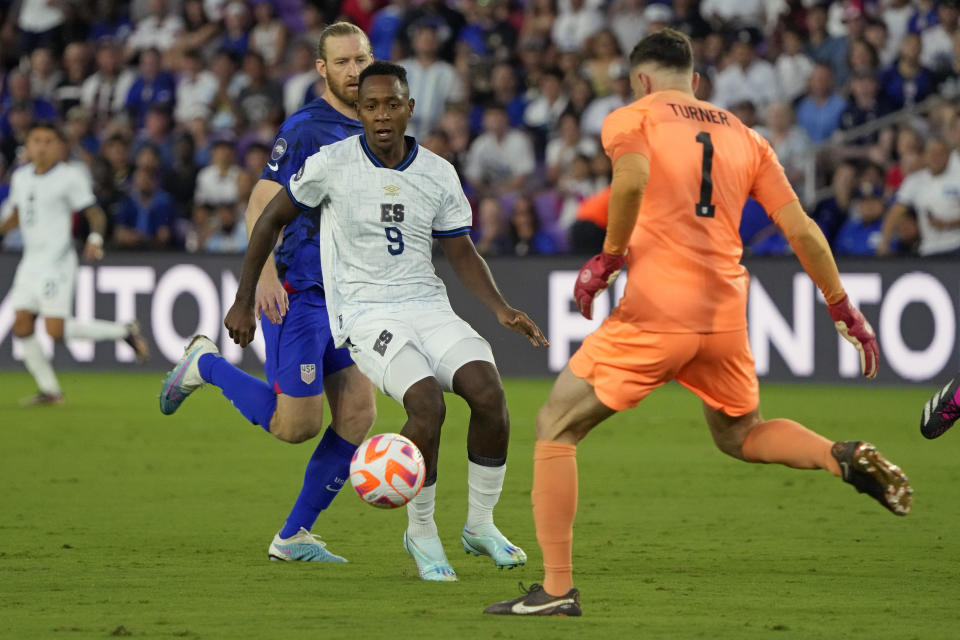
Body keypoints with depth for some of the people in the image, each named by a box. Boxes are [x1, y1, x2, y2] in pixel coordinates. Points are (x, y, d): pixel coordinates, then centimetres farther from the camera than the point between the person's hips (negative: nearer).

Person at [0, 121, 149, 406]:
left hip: (57, 262, -7)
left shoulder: (70, 177, -8)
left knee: (56, 329, -15)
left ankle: (124, 331, 4)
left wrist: (95, 238, -26)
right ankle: (49, 389, 8)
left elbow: (96, 214, -8)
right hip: (30, 262, 7)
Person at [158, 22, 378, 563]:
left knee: (358, 415, -2)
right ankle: (207, 366, 17)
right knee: (297, 425, -7)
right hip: (298, 294, -7)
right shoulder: (305, 128, -11)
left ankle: (295, 536, 7)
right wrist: (265, 274, -27)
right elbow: (261, 204, -15)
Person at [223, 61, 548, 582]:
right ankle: (421, 535, -7)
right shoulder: (331, 164, -5)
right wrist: (243, 303, 8)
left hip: (428, 305, 4)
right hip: (365, 314, -4)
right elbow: (272, 219, 7)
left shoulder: (438, 174, 4)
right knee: (427, 403, -28)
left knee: (488, 393, -21)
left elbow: (462, 254, 12)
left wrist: (501, 309, -4)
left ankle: (480, 524, 0)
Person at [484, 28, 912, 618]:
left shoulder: (632, 118, 3)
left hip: (655, 314, -5)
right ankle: (846, 459, 0)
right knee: (740, 435, 29)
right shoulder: (745, 137, 17)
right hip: (726, 318, 5)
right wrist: (843, 309, 18)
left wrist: (608, 257, -9)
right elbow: (801, 228, 12)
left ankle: (557, 589, 1)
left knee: (556, 427, 8)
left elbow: (632, 177, -20)